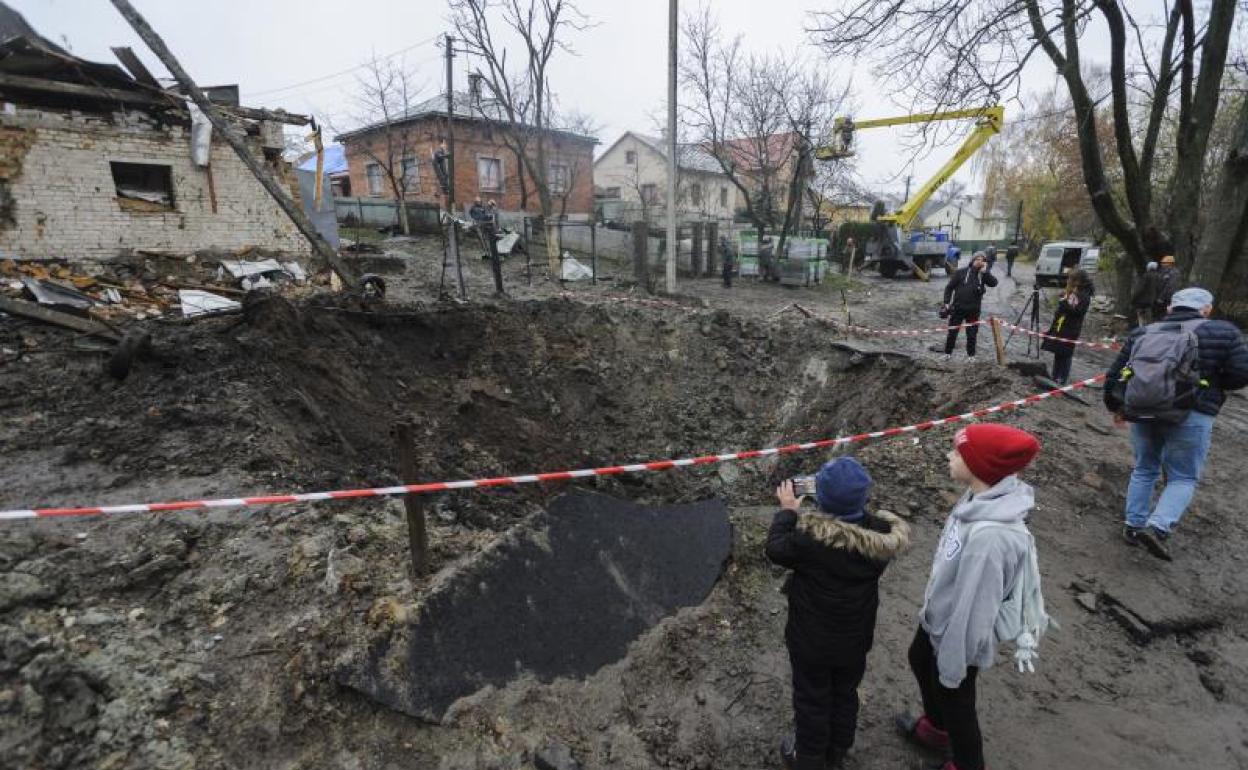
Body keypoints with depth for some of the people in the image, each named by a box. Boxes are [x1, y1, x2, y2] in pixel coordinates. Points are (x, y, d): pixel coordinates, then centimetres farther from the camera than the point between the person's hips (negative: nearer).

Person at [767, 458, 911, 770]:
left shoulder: (811, 536, -34)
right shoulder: (882, 533, -19)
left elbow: (776, 550, -16)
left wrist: (787, 511, -5)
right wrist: (849, 501, -4)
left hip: (812, 640, -4)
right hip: (855, 639, 5)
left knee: (812, 700, 20)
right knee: (845, 694, 28)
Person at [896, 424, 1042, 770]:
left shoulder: (990, 535, -41)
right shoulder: (981, 498, -14)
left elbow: (974, 608, -30)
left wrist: (952, 667, -16)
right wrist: (931, 605, 16)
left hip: (958, 635, -8)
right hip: (938, 618, 8)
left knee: (955, 703, 19)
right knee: (919, 662, 32)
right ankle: (936, 728, 59)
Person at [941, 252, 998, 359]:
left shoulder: (983, 274, 5)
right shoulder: (961, 272, -2)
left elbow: (994, 283, -11)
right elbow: (949, 287, 0)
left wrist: (985, 271, -18)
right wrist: (947, 302, -8)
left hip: (973, 310, 2)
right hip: (957, 308, -2)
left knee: (972, 334, 8)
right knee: (952, 332, 5)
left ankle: (971, 355, 23)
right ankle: (947, 353, 19)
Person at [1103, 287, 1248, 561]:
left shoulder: (1141, 333, 11)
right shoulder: (1223, 332, 2)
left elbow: (1115, 373, 12)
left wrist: (1116, 406, 24)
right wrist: (1211, 383, 15)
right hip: (1191, 416, -3)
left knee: (1144, 469, 19)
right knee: (1183, 478, 8)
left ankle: (1133, 525, 20)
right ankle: (1158, 528, -9)